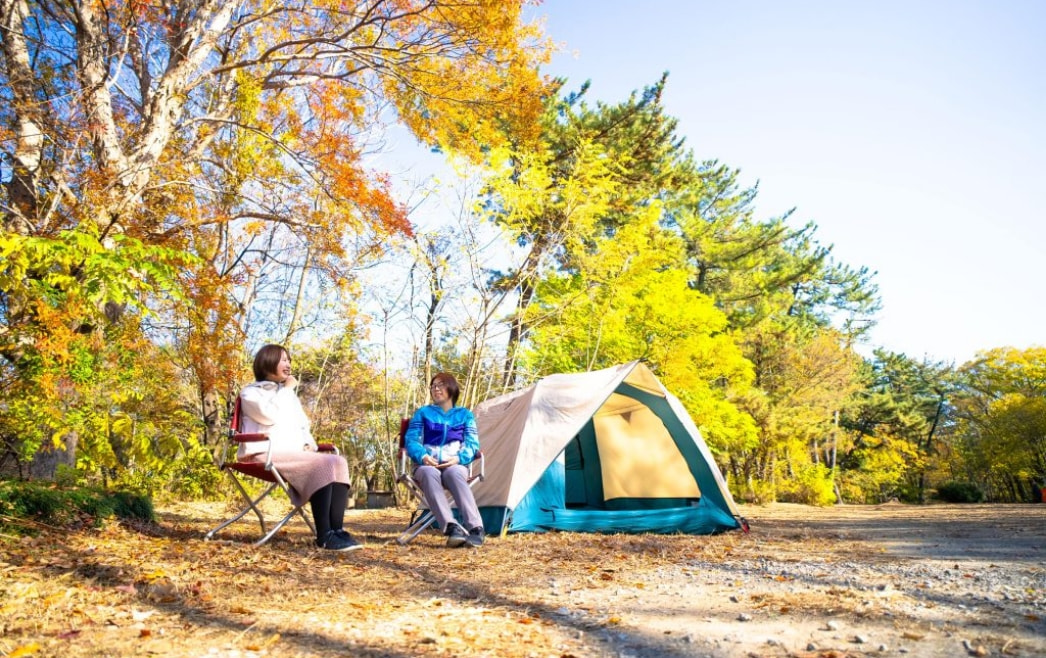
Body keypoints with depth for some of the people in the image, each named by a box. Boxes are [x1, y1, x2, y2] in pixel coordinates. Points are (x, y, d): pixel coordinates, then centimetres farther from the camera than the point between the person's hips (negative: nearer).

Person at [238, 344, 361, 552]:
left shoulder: (289, 395, 29)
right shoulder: (250, 392, 7)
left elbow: (303, 425, 26)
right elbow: (269, 415, -13)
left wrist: (309, 444, 5)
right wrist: (287, 390, -2)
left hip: (294, 454, 7)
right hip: (267, 455, -7)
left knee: (338, 462, -21)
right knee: (321, 465, -31)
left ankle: (337, 529, -28)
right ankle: (324, 535, -31)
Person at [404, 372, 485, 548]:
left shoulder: (465, 415, 18)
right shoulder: (422, 413, 18)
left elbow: (472, 444, 5)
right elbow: (411, 440, 5)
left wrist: (458, 458, -17)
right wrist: (422, 456, -18)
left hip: (455, 466, 0)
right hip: (428, 466, 0)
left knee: (453, 473, -39)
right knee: (430, 474, -38)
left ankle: (475, 529, -47)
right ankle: (452, 527, -51)